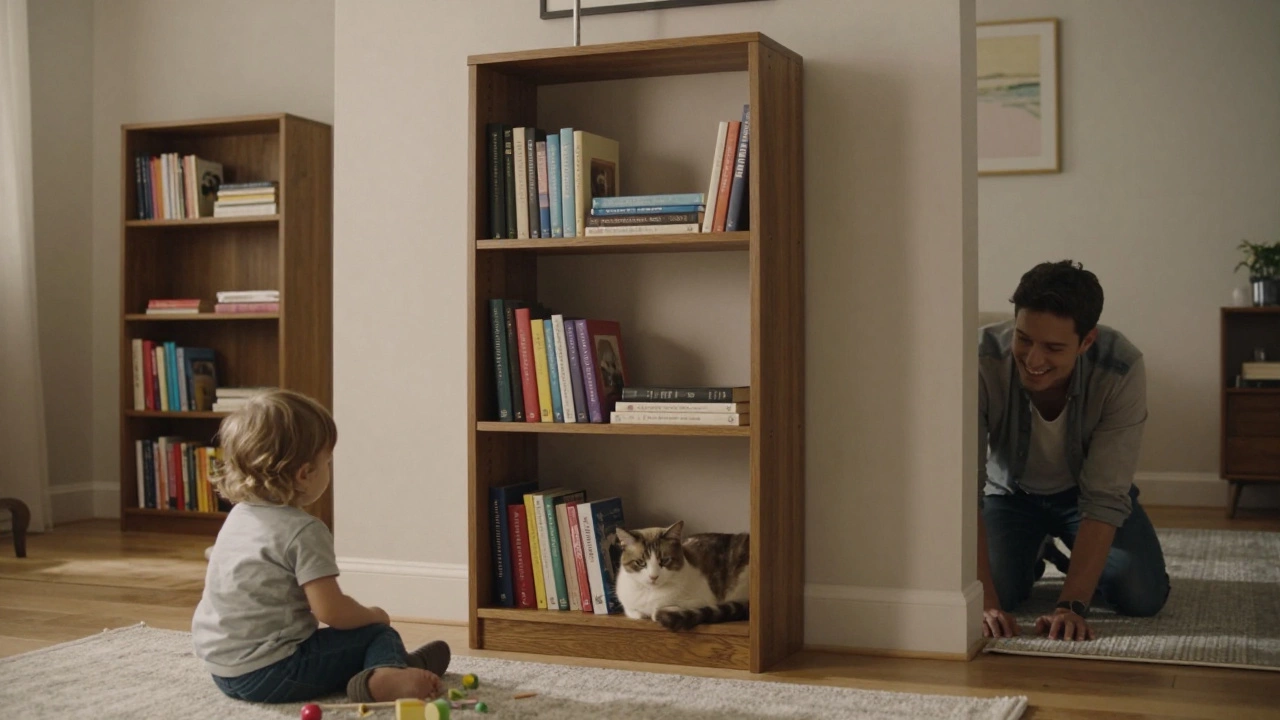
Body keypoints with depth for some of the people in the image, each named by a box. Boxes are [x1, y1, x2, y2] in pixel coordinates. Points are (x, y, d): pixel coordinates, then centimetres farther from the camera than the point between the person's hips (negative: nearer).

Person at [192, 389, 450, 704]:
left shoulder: (238, 516, 9)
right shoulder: (304, 532, -18)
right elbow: (332, 610, -21)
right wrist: (372, 615, -1)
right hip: (269, 673, -9)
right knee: (380, 635, -2)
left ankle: (395, 667, 20)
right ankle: (387, 676, -27)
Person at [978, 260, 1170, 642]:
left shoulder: (1123, 368, -34)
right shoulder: (981, 360, -36)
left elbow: (1104, 497, -33)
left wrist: (1072, 605, -42)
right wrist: (986, 602, -44)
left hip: (1082, 490, 0)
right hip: (1010, 490, 0)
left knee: (1144, 596, -18)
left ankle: (1066, 554, 17)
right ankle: (1034, 554, 15)